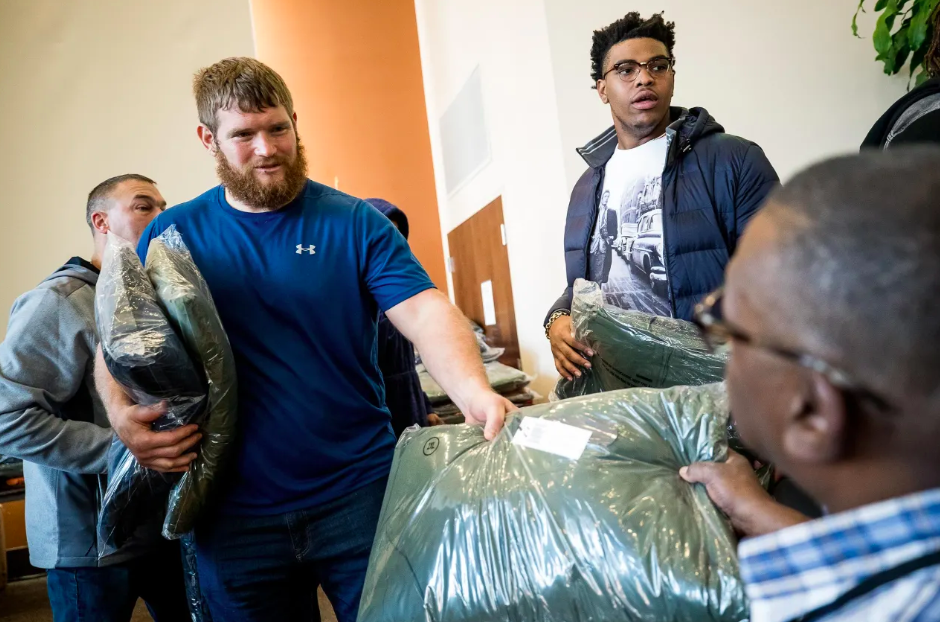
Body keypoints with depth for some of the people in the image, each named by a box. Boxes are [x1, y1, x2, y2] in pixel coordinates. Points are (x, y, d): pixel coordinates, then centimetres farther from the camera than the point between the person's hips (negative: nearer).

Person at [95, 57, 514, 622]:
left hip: (360, 496, -1)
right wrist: (122, 414, -13)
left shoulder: (355, 223, -3)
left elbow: (426, 313, -14)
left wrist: (473, 391, -33)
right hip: (233, 516, 2)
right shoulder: (174, 233, 2)